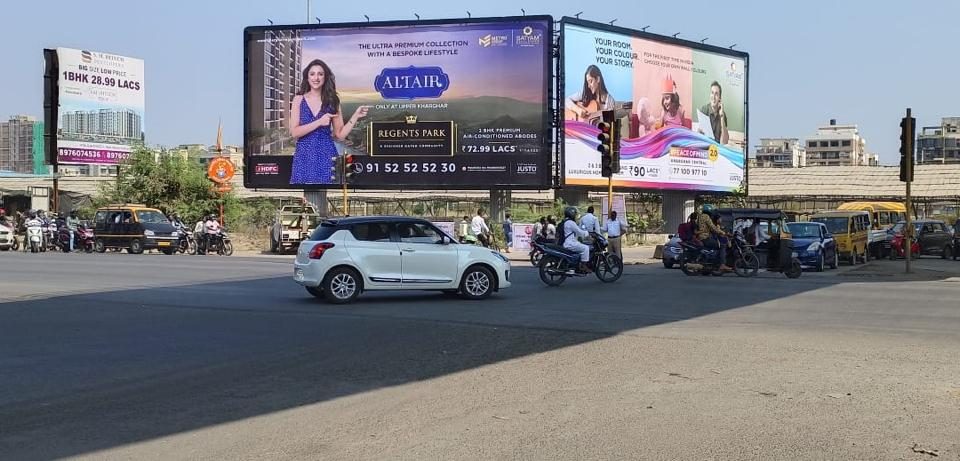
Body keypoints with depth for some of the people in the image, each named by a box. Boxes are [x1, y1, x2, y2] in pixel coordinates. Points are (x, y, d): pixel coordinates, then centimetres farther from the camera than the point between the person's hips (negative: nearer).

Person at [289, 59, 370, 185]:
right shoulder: (299, 99, 3)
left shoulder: (332, 101, 6)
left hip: (326, 156, 1)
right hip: (304, 156, -1)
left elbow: (340, 135, 4)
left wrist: (356, 116, -5)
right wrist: (319, 122, -15)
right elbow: (294, 132, -6)